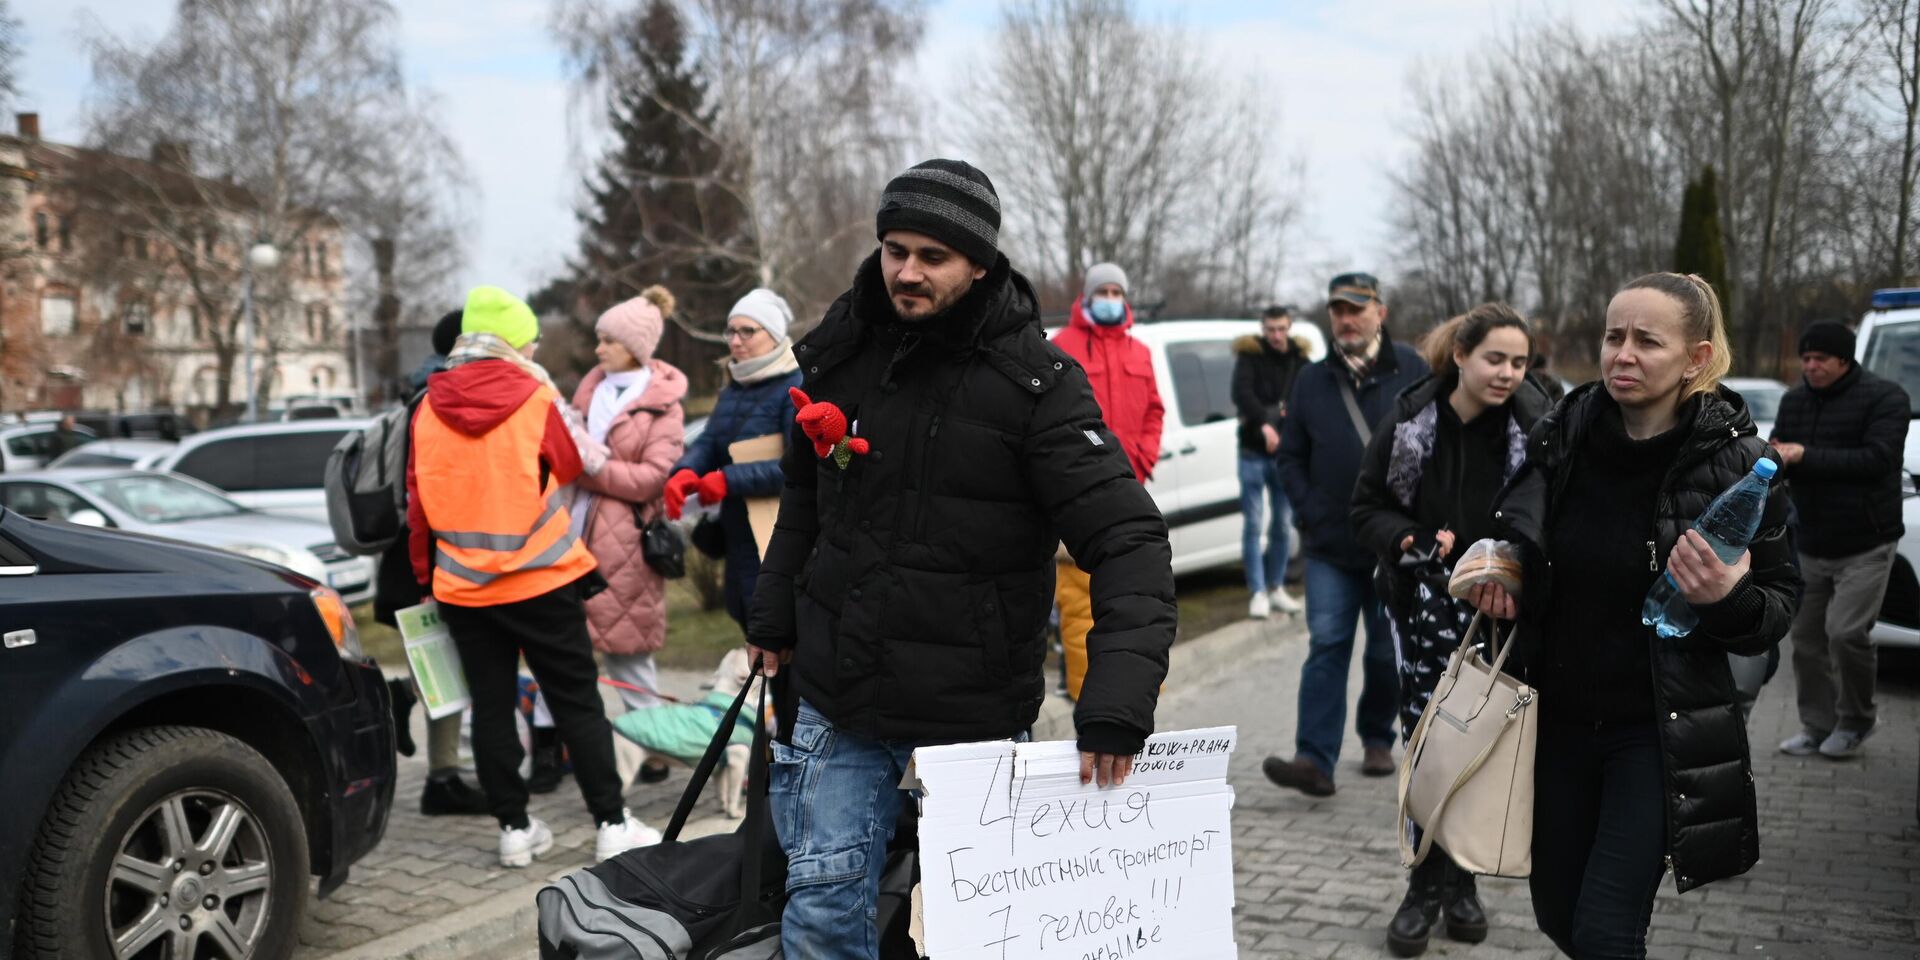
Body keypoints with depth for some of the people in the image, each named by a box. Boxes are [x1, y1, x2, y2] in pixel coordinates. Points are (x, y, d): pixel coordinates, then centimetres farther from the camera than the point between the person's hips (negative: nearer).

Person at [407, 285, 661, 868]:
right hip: (541, 581, -3)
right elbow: (586, 464, 5)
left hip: (462, 586, 3)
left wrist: (427, 575, 18)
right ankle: (612, 825, 8)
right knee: (578, 704, 5)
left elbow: (417, 505, 6)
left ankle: (514, 830, 15)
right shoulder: (537, 400, -10)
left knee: (491, 707, 10)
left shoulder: (428, 410, 1)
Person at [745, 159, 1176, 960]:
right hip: (836, 700, 4)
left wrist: (1117, 704, -30)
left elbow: (1130, 543, -19)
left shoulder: (1034, 383, -15)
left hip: (974, 715, -4)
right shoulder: (839, 353, 1)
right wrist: (773, 623, 20)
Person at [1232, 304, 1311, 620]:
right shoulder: (1250, 355, -3)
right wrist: (1264, 423, -33)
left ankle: (1276, 588, 21)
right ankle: (1258, 593, 0)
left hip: (1287, 452, 3)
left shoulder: (1300, 360, 7)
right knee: (1254, 524, -3)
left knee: (1283, 523, 10)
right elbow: (1241, 393, -19)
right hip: (1254, 453, -3)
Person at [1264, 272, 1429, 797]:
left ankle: (1378, 739, 30)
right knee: (1326, 647, -6)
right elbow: (1291, 456, 11)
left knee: (1388, 652, 11)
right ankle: (1315, 759, -10)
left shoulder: (1411, 370, 1)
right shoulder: (1312, 380, 7)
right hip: (1330, 543, 1)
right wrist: (1309, 514, -1)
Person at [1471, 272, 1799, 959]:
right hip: (1560, 716, 4)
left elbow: (1779, 607, -6)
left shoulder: (1735, 465, -14)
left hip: (1659, 730, -4)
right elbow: (1520, 543, 13)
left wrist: (1727, 599, -27)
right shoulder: (1561, 437, -5)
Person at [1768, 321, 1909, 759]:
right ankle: (1817, 725, 20)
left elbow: (1875, 460, -21)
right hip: (1810, 547, 6)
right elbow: (1782, 454, 11)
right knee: (1807, 638, 7)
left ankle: (1855, 722, 9)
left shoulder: (1884, 397, -10)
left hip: (1865, 546, -6)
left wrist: (1804, 456, -26)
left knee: (1846, 633, -13)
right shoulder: (1794, 401, 9)